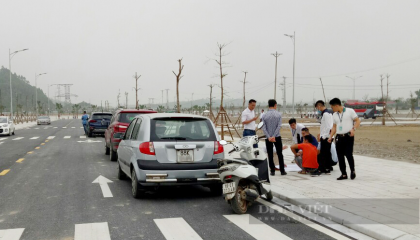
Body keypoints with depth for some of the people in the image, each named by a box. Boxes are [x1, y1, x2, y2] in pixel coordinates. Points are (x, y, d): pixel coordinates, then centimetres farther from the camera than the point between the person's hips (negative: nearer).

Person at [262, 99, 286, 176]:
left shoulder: (265, 115, -1)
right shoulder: (278, 114, -4)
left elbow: (263, 128, -7)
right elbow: (279, 126, -11)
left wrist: (269, 137, -12)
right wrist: (274, 136, -13)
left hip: (268, 138, 1)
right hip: (277, 137, -1)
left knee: (270, 155, 7)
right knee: (280, 154, 7)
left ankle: (272, 171, 7)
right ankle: (282, 170, 10)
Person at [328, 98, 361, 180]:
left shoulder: (350, 111, -2)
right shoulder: (334, 115, 14)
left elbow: (357, 121, -2)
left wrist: (353, 129, -18)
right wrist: (331, 136, 7)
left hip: (348, 136, -5)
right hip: (339, 137, 5)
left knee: (348, 154, -11)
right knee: (340, 156, 3)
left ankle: (352, 171, 12)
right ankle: (344, 174, 12)